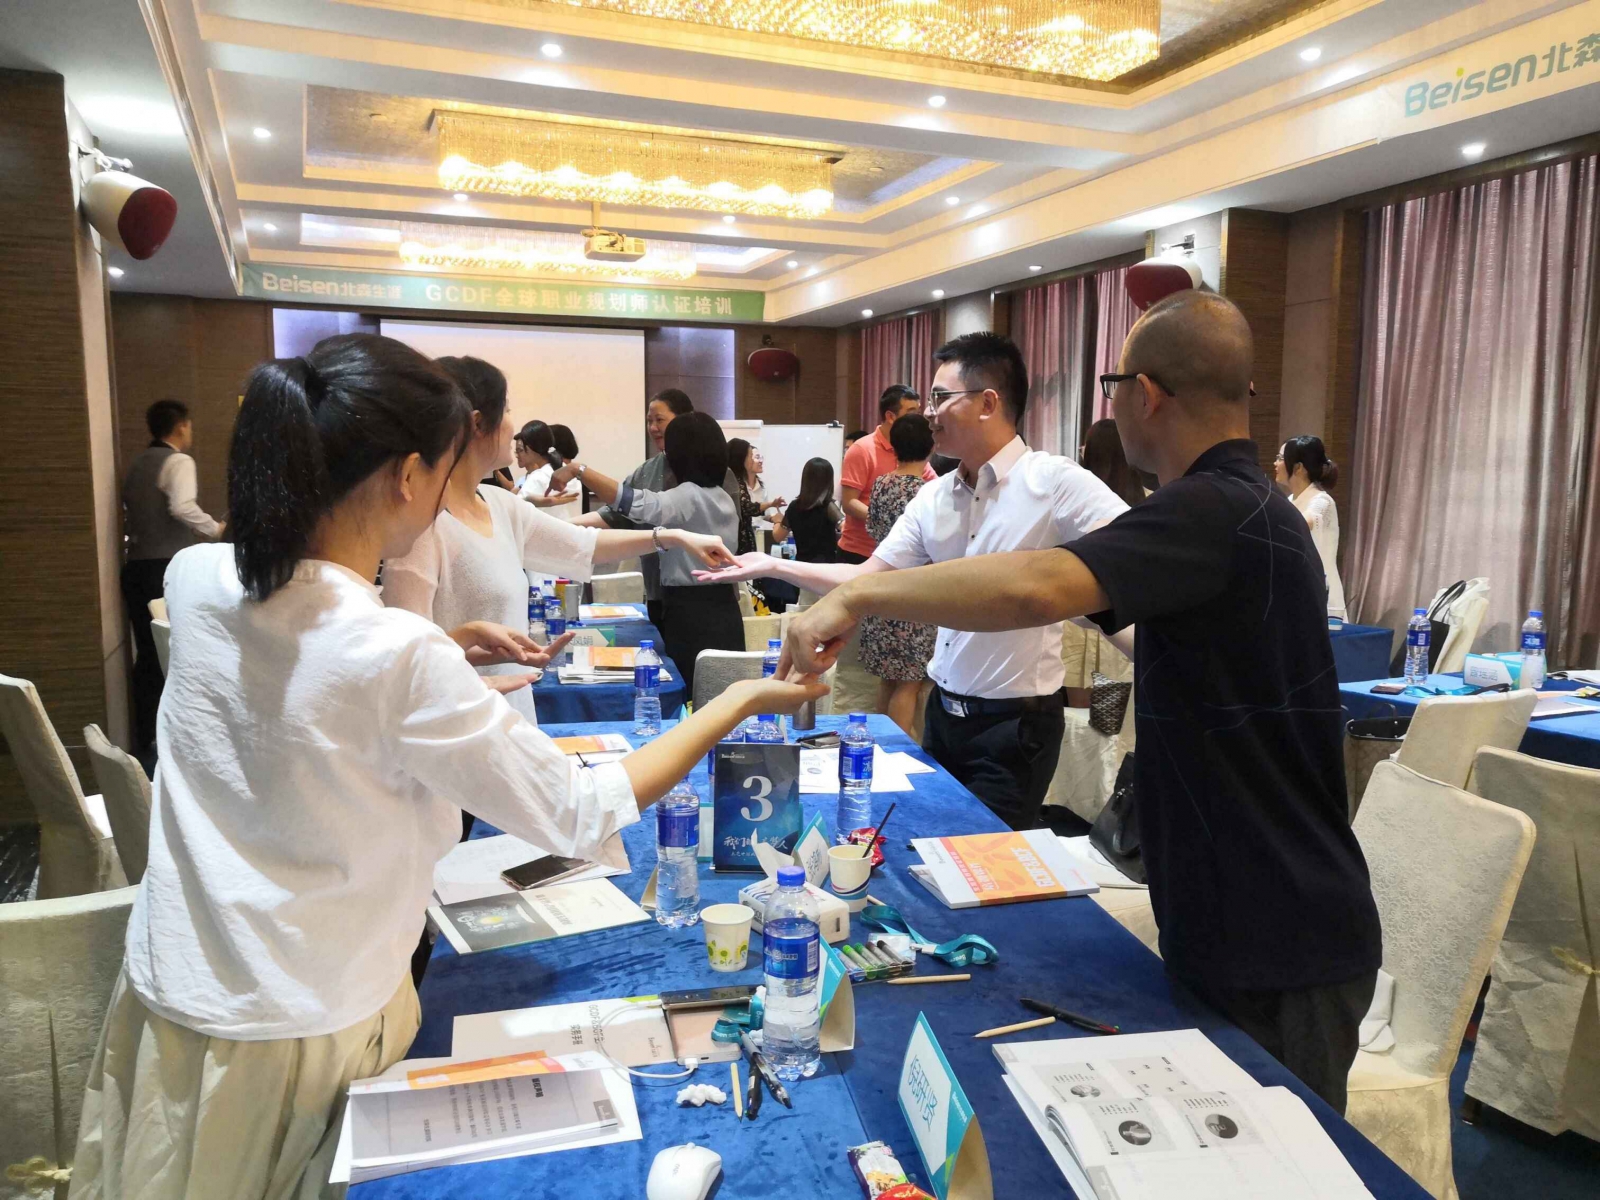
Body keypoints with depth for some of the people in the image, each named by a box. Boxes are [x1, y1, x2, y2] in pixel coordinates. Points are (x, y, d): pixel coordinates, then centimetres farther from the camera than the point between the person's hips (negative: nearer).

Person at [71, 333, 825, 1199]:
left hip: (166, 998, 6)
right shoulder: (400, 656, -30)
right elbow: (578, 818, -22)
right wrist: (742, 700, -15)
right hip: (303, 1038, -5)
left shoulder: (194, 580, -10)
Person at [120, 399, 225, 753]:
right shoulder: (178, 461, -8)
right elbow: (182, 507, -25)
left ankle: (145, 739, 16)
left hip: (137, 567, 7)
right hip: (169, 568, -7)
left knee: (147, 654, 11)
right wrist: (216, 529, -13)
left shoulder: (137, 464, 16)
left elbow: (129, 520, 18)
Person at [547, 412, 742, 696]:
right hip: (721, 610, 9)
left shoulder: (689, 496, -16)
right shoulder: (723, 498, 12)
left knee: (692, 698, -3)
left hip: (691, 613, -9)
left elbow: (633, 503, -29)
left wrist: (577, 469, -27)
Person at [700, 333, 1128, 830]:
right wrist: (773, 566, 5)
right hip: (944, 710, 6)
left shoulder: (1056, 482, -15)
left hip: (1017, 721, -6)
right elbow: (866, 580, 7)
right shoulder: (932, 499, 4)